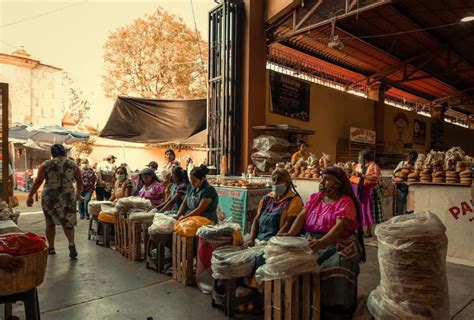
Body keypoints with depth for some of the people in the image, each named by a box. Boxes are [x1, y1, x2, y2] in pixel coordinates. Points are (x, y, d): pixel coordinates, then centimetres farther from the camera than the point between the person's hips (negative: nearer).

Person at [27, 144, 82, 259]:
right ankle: (71, 243, -15)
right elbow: (80, 182, 9)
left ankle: (51, 247, 25)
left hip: (49, 197, 0)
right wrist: (78, 194, 24)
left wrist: (30, 196, 3)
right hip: (67, 197, 0)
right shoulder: (73, 164, 4)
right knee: (68, 222, 8)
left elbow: (38, 181, -4)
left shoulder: (46, 164, 0)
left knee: (50, 222, 17)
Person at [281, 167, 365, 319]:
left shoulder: (346, 202, -8)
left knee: (336, 269, -29)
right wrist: (291, 233, -18)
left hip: (338, 246, -4)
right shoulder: (314, 198, 10)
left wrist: (322, 242, -38)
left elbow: (340, 226, -22)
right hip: (313, 243, 5)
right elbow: (302, 216, 1)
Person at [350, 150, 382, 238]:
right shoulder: (357, 166, 13)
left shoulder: (373, 166, -4)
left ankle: (369, 231, 7)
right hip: (357, 191, 5)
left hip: (368, 192, -5)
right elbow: (352, 178, 18)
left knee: (367, 210, -2)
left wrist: (362, 175, -23)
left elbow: (376, 177, -19)